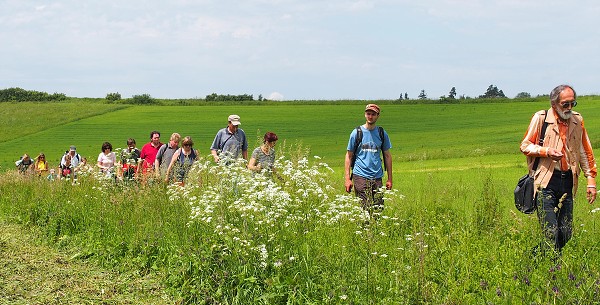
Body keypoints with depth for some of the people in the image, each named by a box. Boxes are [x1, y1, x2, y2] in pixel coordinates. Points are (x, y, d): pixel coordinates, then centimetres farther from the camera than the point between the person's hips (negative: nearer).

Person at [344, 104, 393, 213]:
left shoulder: (382, 133, 10)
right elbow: (349, 156, 6)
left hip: (377, 177, 3)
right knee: (366, 209, -13)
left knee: (379, 210, 0)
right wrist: (347, 178, -2)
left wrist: (389, 179, 13)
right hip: (360, 176, -3)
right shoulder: (357, 133, 3)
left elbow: (387, 156, 16)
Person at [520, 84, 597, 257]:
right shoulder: (541, 118, -2)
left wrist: (591, 180, 12)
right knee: (550, 232, -12)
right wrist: (546, 151, -15)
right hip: (546, 182, -5)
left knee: (566, 233, 6)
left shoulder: (577, 120, 11)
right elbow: (525, 146, 2)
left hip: (567, 181, 5)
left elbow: (585, 152, 17)